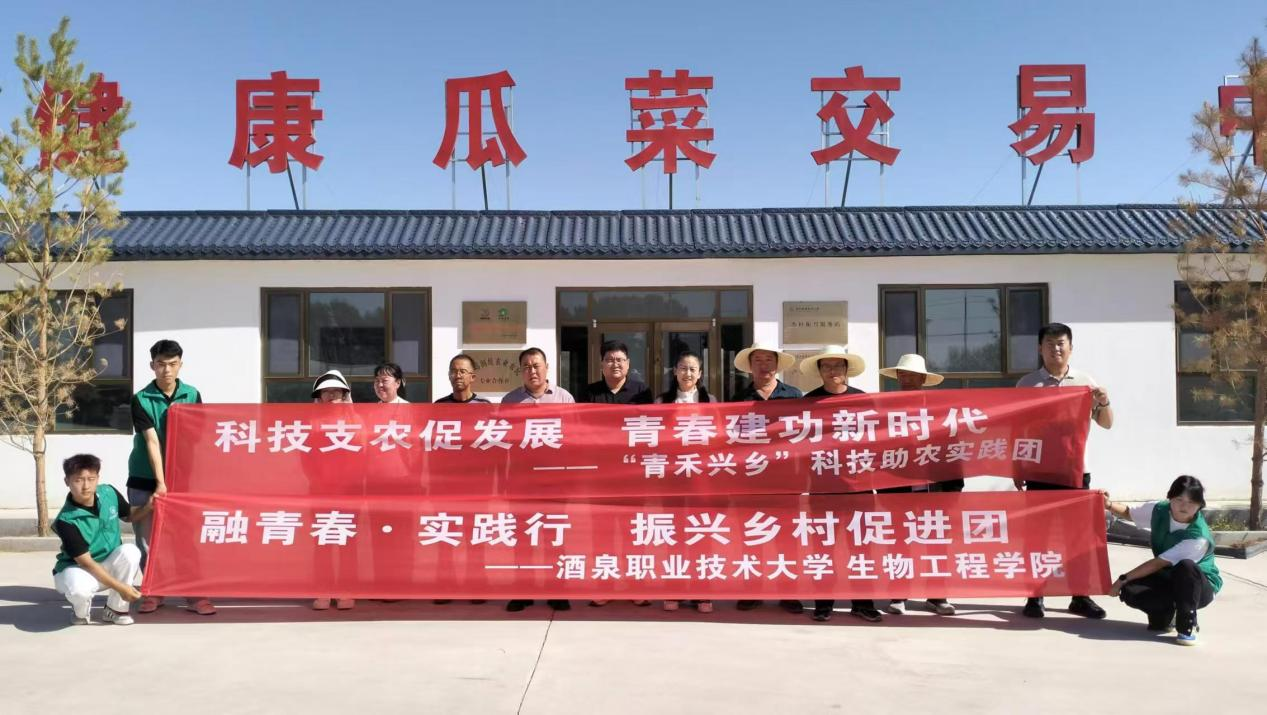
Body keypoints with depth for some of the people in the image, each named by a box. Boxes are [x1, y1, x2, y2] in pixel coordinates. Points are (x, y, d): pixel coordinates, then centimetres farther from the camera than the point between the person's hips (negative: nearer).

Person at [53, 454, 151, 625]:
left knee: (130, 551, -27)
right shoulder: (66, 521, -26)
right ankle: (81, 611, 1)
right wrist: (120, 587, -28)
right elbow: (85, 562, -24)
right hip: (76, 569, -5)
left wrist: (148, 507, -13)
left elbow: (129, 516, 11)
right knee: (79, 588, -39)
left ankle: (115, 609, -7)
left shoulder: (109, 493, -11)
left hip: (108, 566, 5)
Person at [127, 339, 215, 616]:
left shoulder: (193, 395, -1)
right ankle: (153, 592, 17)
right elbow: (152, 442, -16)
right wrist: (160, 483, -21)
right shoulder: (141, 400, -8)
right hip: (144, 480, -1)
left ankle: (195, 594, 4)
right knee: (147, 540, 5)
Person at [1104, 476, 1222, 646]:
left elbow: (1158, 563, -29)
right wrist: (1109, 505, -15)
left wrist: (1123, 579, -25)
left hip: (1201, 585, -5)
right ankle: (1166, 613, 9)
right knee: (1130, 592, -25)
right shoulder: (1160, 510, -13)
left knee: (1186, 566, -41)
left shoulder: (1199, 538, -31)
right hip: (1167, 579, 5)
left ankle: (1187, 627, -21)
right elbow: (1128, 512, 7)